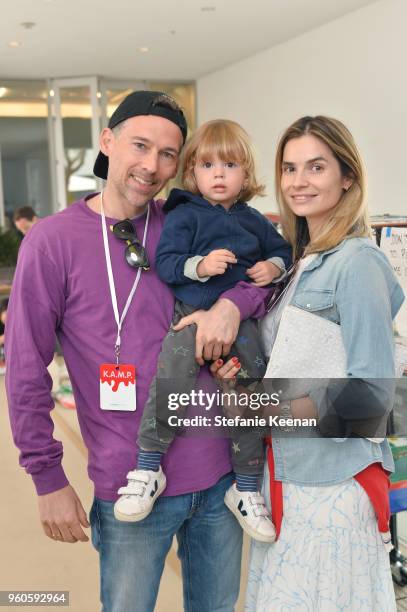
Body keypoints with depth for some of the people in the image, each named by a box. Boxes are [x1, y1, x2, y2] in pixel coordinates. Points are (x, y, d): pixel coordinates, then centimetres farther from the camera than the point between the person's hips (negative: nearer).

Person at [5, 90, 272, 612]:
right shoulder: (53, 240, -8)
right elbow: (25, 374, -6)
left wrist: (233, 302, -13)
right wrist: (48, 479, -6)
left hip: (218, 471, 4)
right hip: (130, 488, -3)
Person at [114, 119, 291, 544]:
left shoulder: (253, 220, 14)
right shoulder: (184, 215, 1)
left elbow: (281, 250, 24)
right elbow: (164, 262, -6)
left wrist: (273, 267, 1)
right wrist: (200, 265, -24)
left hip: (243, 319, 4)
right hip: (195, 313, -4)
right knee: (170, 379, -26)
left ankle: (246, 489, 21)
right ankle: (148, 468, -6)